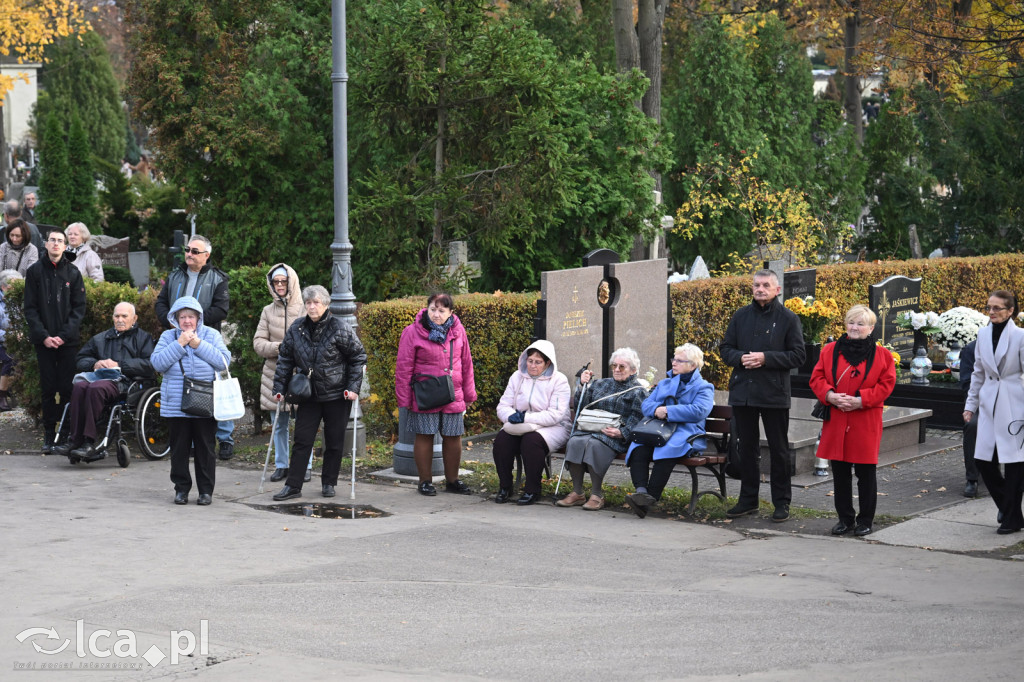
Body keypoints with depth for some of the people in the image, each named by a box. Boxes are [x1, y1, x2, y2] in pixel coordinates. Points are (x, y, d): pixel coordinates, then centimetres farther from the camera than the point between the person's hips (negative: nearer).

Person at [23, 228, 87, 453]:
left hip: (68, 341, 0)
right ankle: (49, 436, 7)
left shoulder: (73, 273, 5)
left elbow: (79, 308, 2)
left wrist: (64, 335, -10)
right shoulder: (35, 271, 4)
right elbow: (30, 308, 2)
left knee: (67, 389, -1)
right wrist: (44, 336, -9)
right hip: (44, 340, 0)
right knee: (48, 389, 3)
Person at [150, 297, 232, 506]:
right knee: (179, 448, 6)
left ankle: (206, 489, 12)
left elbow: (224, 361, -8)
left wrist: (199, 345, -12)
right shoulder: (168, 337, 6)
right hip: (176, 406, 1)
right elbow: (157, 363, -8)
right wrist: (179, 344, -13)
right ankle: (181, 488, 17)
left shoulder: (211, 335, 5)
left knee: (205, 448, 4)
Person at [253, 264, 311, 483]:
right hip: (275, 373, 3)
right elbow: (258, 342, 4)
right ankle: (281, 465, 21)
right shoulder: (268, 311, 8)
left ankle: (305, 466, 8)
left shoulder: (304, 309, -2)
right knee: (279, 425, 10)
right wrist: (278, 348, -13)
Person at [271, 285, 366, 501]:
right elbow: (285, 360, 9)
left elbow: (358, 358, -4)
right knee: (302, 440, 0)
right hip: (309, 394, 3)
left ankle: (328, 483, 20)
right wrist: (279, 388, 3)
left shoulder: (340, 328, -9)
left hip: (337, 395, -3)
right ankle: (293, 486, 3)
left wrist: (353, 387, -10)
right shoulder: (296, 329, 1)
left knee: (334, 442, 6)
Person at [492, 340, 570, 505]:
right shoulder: (517, 377, 9)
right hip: (520, 428, 4)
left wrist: (526, 418, -23)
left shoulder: (559, 380, -6)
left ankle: (532, 490, -21)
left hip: (552, 428, -4)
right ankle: (504, 487, -10)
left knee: (531, 440, -35)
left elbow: (555, 415, -16)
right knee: (502, 439, -25)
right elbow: (503, 406, 7)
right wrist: (512, 417, -18)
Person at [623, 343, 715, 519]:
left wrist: (668, 411, -11)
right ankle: (641, 491, -45)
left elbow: (699, 411, -8)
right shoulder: (664, 384, 30)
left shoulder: (704, 387, 11)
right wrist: (656, 410, -6)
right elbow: (646, 404, 19)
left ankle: (650, 499, -41)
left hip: (686, 433, -5)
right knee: (638, 448, -30)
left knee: (667, 450, -38)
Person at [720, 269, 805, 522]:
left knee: (778, 449, 3)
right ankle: (748, 499, 20)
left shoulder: (788, 318, -2)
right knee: (746, 448, 11)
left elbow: (797, 356, -6)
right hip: (742, 392, 4)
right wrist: (740, 358, -10)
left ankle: (781, 502, 11)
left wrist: (766, 358, -16)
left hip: (774, 394, -4)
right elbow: (726, 348, 12)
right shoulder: (741, 316, 9)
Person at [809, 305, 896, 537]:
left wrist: (860, 400, -16)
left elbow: (886, 384, -4)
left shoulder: (881, 355, 1)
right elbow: (817, 378, 6)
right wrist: (830, 396, -13)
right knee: (840, 472, 8)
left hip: (866, 424, -3)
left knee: (865, 472, 2)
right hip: (836, 422, 3)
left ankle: (865, 520, 13)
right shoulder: (830, 350, 7)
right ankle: (845, 518, 18)